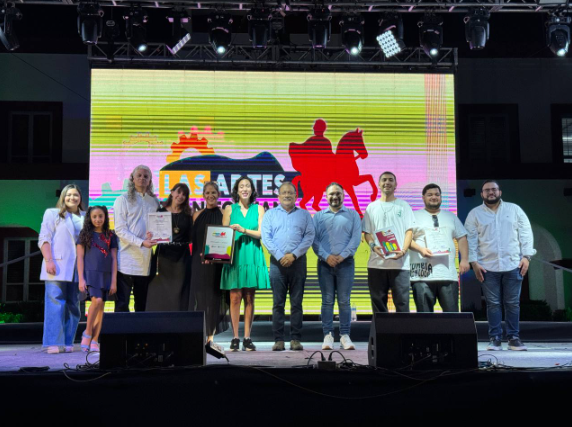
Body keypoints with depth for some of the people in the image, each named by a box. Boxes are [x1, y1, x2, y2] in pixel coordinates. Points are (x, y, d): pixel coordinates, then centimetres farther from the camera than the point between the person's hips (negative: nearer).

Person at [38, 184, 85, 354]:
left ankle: (68, 342, 6)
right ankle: (54, 343, -8)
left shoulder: (85, 217, 18)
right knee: (55, 303, -9)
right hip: (58, 266, -4)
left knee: (73, 305, 2)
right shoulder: (52, 214, 9)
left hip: (78, 268, 4)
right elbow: (44, 239, 1)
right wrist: (49, 260, -12)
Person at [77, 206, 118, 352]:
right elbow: (80, 257, 4)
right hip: (90, 273, -3)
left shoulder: (110, 236, 11)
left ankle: (94, 340, 5)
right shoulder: (85, 234, 6)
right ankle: (87, 333, -5)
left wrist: (114, 281, 3)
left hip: (106, 274, 3)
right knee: (97, 300, -22)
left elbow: (114, 259, 9)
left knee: (101, 307, 0)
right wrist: (81, 279, -5)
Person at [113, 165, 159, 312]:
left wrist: (155, 238, -3)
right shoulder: (123, 200, 2)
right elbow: (120, 230, -7)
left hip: (146, 260, 4)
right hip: (127, 260, -4)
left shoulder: (154, 201, 15)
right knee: (122, 305, -5)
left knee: (142, 305, 9)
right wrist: (142, 242, -18)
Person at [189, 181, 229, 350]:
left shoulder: (223, 214, 2)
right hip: (199, 262, 1)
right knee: (200, 295, 0)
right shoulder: (198, 215, 9)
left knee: (215, 297, 1)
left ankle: (210, 337, 7)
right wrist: (200, 255, -5)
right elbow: (194, 239, 9)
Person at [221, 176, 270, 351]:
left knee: (249, 299, 3)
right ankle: (235, 337, 1)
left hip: (252, 256, 1)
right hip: (234, 256, -1)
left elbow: (261, 233, 0)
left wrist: (243, 230, -14)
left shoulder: (258, 209, 9)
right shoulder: (230, 209, 9)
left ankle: (247, 338, 7)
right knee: (235, 297, -4)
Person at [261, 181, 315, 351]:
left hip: (298, 261, 0)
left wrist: (294, 255, -11)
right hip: (277, 261, 0)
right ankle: (278, 340, 3)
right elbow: (266, 237, 1)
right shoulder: (270, 214, 11)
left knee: (296, 302, 1)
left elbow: (309, 237, 1)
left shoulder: (304, 214, 11)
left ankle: (295, 339, 5)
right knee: (278, 303, 0)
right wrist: (280, 256, -10)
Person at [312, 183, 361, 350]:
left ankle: (345, 335, 5)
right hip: (325, 263, 1)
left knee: (344, 301, 0)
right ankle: (328, 335, 5)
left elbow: (356, 238, -1)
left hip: (345, 263, -1)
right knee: (327, 301, 1)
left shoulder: (353, 215, 9)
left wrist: (342, 255, -12)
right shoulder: (318, 216, 11)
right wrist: (326, 256, -11)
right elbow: (314, 239, 2)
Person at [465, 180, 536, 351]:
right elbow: (470, 239, 3)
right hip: (488, 267, -1)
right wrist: (474, 262, -5)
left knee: (513, 303, 4)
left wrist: (526, 256, -1)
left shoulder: (514, 209, 9)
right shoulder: (475, 214, 6)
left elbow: (526, 233, 7)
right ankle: (495, 338, 9)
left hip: (513, 265, 1)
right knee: (493, 304, 2)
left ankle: (513, 337, 12)